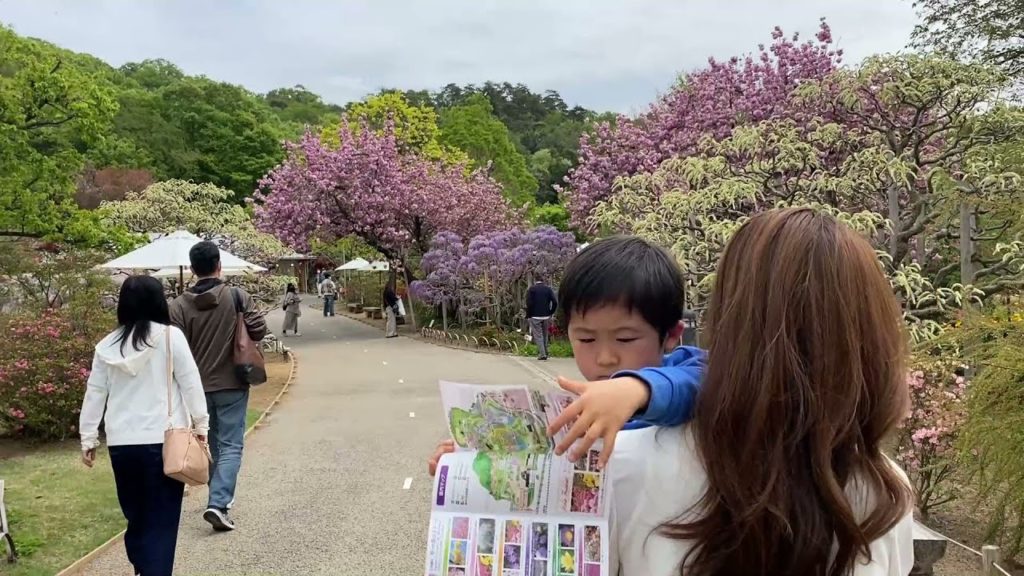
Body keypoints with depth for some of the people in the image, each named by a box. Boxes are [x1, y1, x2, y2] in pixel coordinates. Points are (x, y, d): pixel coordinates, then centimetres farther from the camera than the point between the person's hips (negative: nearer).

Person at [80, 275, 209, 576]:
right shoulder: (169, 336, -6)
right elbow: (190, 383, -6)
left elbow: (94, 395, 11)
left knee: (136, 518, 18)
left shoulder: (107, 345, 7)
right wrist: (201, 424, 2)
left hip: (121, 443, 4)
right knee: (161, 521, 1)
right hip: (163, 441, -4)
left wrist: (88, 439, 18)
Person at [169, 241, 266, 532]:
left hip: (198, 387, 3)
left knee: (212, 445, 20)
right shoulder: (237, 296, -9)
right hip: (232, 384, -3)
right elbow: (259, 331, -10)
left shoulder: (179, 305, -5)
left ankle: (220, 496, 33)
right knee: (230, 446, 0)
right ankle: (217, 503, -14)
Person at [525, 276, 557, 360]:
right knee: (545, 335, 14)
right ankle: (545, 353, 16)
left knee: (538, 335, -2)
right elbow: (555, 302, -4)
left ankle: (542, 354, -11)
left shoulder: (531, 289, -2)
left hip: (535, 316, -3)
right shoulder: (548, 289, 5)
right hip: (546, 316, 3)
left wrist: (528, 316, -2)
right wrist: (551, 313, 6)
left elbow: (529, 304, -11)